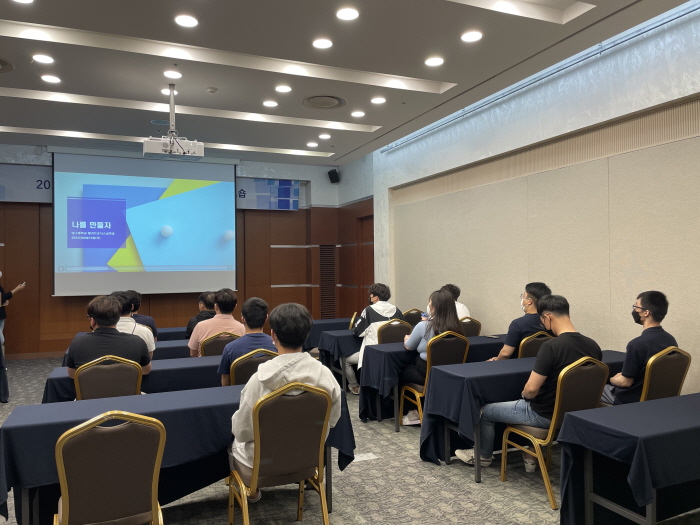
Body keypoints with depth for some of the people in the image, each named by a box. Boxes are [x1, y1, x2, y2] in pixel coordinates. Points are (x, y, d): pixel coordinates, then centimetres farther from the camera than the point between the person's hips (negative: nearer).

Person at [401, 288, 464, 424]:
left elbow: (408, 346, -2)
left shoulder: (423, 326, -21)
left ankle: (413, 411, 28)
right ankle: (419, 409, 33)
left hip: (427, 373, -6)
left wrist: (407, 339, 19)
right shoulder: (457, 327, -7)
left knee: (399, 373, 23)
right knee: (409, 366, 30)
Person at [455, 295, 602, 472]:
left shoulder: (551, 346, -29)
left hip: (546, 415, -7)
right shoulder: (593, 346, -7)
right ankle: (532, 455, 38)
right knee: (533, 405, 39)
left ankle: (484, 456, 39)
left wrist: (524, 394, -3)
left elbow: (531, 389, -27)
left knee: (485, 411, 16)